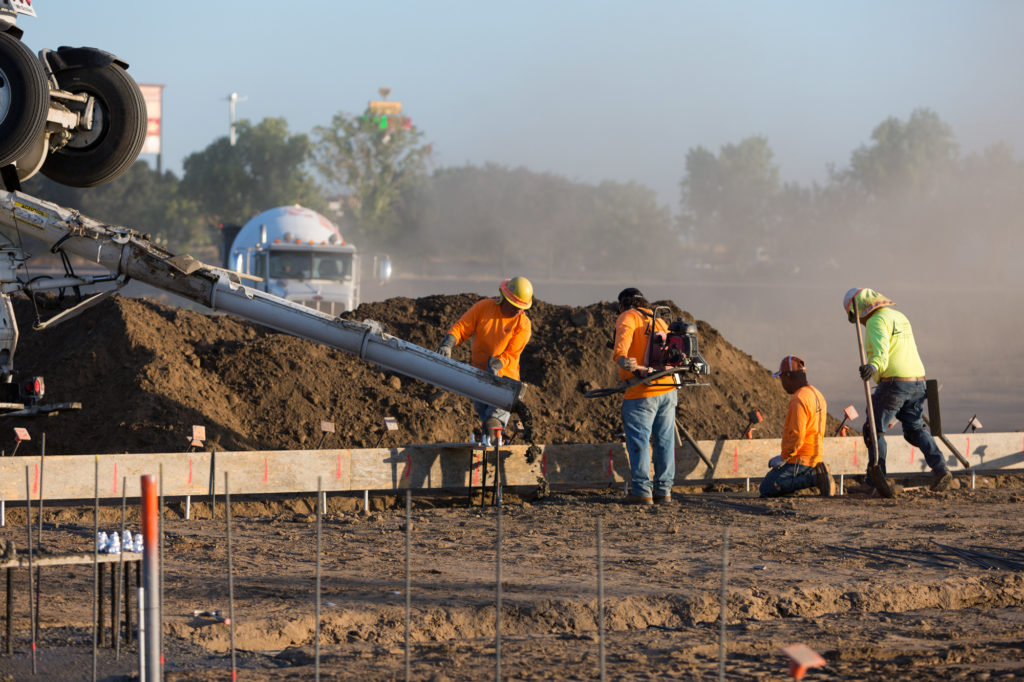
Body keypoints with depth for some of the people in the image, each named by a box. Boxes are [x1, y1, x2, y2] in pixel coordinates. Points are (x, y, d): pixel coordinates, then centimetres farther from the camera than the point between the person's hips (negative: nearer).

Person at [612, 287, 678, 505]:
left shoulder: (628, 317, -1)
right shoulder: (659, 321, 20)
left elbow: (623, 334, -22)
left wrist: (620, 357, -40)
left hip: (642, 393, -7)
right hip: (667, 389, 7)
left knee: (639, 441, -4)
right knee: (664, 441, 11)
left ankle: (642, 490, -9)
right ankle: (663, 490, 14)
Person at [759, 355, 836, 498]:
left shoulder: (798, 400, -19)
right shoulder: (817, 394, 13)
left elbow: (796, 435, -25)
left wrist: (783, 457, -12)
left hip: (800, 460, -10)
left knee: (767, 489, -10)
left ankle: (815, 476, -14)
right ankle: (816, 472, 4)